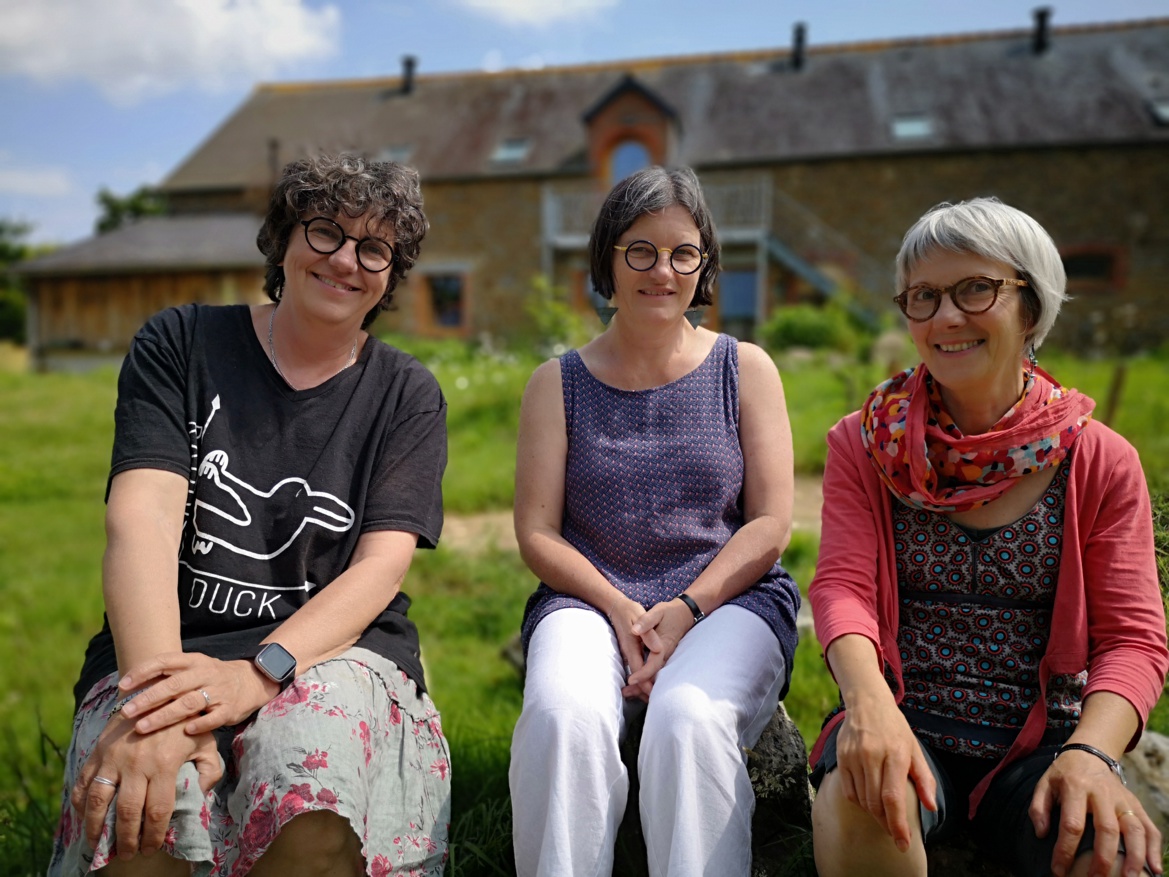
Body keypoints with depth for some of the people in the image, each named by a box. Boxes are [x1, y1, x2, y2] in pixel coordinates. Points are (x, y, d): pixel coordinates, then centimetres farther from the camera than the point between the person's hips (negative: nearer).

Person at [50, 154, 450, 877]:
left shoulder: (408, 395, 7)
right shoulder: (181, 345, 6)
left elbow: (382, 565, -5)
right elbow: (142, 517, -10)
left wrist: (258, 672, -23)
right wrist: (160, 693, -27)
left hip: (335, 650, 1)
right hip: (169, 648, 0)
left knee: (313, 806, -33)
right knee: (139, 819, -33)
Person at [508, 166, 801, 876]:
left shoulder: (745, 370, 9)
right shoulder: (559, 383, 10)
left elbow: (771, 524, 3)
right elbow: (537, 533, 5)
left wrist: (688, 607, -11)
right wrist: (620, 610, -10)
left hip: (729, 599, 0)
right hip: (591, 599, 1)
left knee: (688, 719, -33)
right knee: (562, 718, -31)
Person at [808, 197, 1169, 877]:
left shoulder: (1100, 462, 3)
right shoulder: (865, 443, 3)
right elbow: (843, 585, -7)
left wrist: (1090, 751, -21)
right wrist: (869, 700, -28)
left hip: (1040, 739, 0)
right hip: (903, 723, 0)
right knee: (855, 805, -33)